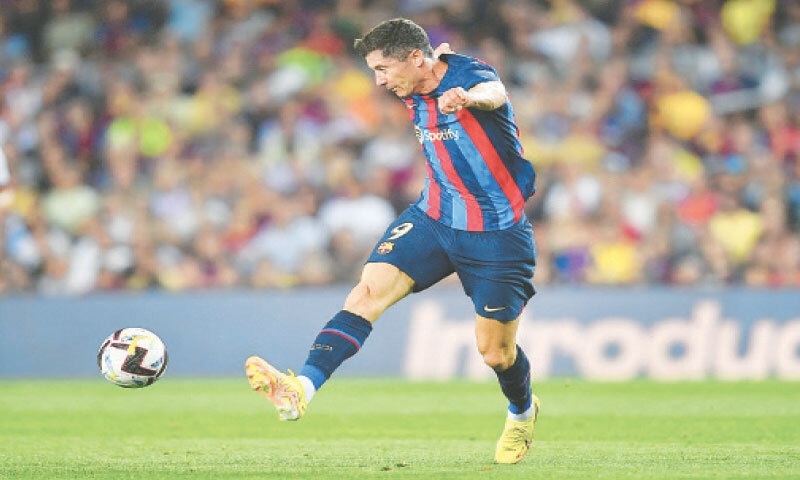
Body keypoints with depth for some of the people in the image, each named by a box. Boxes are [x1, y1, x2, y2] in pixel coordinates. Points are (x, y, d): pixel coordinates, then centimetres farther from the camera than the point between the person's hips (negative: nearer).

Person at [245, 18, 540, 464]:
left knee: (495, 351, 3)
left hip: (496, 232, -6)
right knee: (370, 289, -18)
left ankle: (523, 412, 37)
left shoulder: (471, 74, -21)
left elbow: (493, 91, -50)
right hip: (433, 217, 6)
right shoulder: (414, 94, 2)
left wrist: (467, 97, -69)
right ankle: (302, 388, -32)